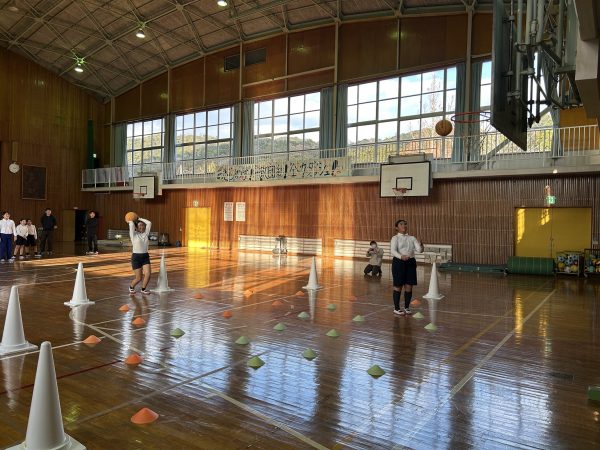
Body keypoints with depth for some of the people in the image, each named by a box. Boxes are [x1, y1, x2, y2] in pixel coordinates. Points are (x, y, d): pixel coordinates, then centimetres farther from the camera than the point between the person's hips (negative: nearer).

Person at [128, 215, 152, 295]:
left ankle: (143, 289, 12)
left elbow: (149, 223, -3)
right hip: (136, 257, -4)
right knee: (138, 278, -1)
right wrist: (130, 221, 1)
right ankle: (131, 287, 31)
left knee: (148, 274, -12)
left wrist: (140, 219, 6)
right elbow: (132, 225, -20)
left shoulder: (145, 233, 5)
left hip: (145, 256, 4)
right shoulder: (134, 234, -6)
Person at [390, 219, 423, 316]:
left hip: (411, 262, 4)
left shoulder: (412, 238, 9)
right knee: (398, 286, 3)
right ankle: (396, 308, 14)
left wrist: (421, 246, -23)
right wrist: (401, 256, -35)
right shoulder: (395, 238, -3)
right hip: (399, 262, -4)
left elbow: (419, 250, -2)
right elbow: (393, 251, -18)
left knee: (409, 286, 6)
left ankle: (407, 307, 21)